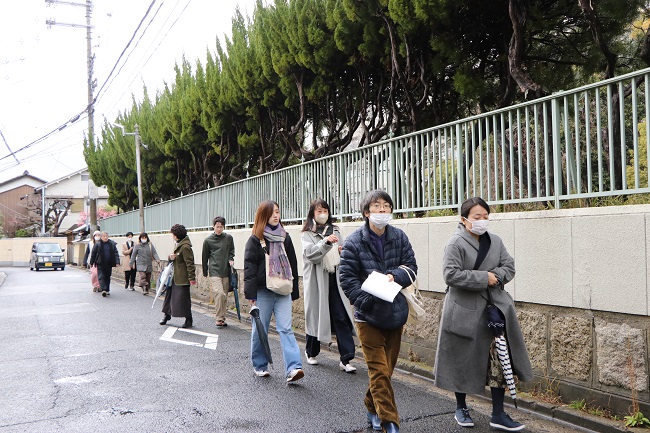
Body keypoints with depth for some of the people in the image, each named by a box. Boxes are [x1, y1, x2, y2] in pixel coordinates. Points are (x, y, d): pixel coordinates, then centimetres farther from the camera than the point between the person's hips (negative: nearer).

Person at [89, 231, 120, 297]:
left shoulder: (112, 244, 4)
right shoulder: (97, 244, -1)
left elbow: (116, 253, 3)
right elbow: (93, 254, 5)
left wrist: (117, 262, -8)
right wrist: (91, 263, 7)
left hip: (109, 264, 2)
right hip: (100, 264, -2)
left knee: (108, 277, 11)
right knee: (101, 277, -11)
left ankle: (107, 290, 21)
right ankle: (103, 290, -19)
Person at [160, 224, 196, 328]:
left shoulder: (185, 247, -19)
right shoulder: (177, 244, 12)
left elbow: (190, 263, -20)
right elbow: (174, 257, 23)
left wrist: (192, 278, -22)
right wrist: (170, 257, -2)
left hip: (183, 278, -10)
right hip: (175, 276, 10)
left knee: (183, 297, -4)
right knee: (169, 294, 16)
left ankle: (188, 320, 7)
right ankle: (167, 315, 31)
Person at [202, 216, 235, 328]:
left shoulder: (228, 238, 7)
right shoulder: (208, 240, 4)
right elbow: (205, 257, 11)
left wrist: (230, 259, -2)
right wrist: (205, 273, 15)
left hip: (226, 271, 3)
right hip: (214, 271, -3)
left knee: (224, 296, 6)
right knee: (220, 293, -18)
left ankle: (222, 318, 17)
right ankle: (219, 318, -10)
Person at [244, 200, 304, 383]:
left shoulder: (285, 238, 11)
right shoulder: (255, 240, -1)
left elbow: (292, 264, 14)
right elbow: (249, 267, -6)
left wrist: (294, 291, 12)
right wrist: (250, 293, -13)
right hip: (262, 292, -2)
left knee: (286, 328, -7)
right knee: (260, 330, 8)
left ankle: (293, 368, -15)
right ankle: (259, 365, 24)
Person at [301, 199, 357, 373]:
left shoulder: (335, 231, 14)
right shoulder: (308, 234, 1)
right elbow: (309, 253, -17)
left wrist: (343, 252, -6)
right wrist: (326, 242, -31)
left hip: (335, 280, 3)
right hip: (316, 281, -2)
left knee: (342, 318, -6)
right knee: (316, 317, 9)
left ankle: (346, 359, -5)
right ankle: (311, 352, 31)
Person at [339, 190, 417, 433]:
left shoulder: (399, 237, 1)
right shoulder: (354, 242, -10)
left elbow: (411, 266, 1)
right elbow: (347, 278, -12)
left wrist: (395, 275, -20)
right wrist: (368, 302, -23)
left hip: (395, 313, 5)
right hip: (367, 315, -4)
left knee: (386, 368, 16)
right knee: (379, 370, -4)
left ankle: (372, 409, 38)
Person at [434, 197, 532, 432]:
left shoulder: (495, 241, 9)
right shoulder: (456, 243, -10)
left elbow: (509, 267, 10)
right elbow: (451, 274, -19)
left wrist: (495, 277, -11)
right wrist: (484, 278, -18)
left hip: (494, 309, 5)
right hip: (465, 312, -5)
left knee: (499, 360, 3)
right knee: (463, 361, 8)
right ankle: (461, 408, 28)